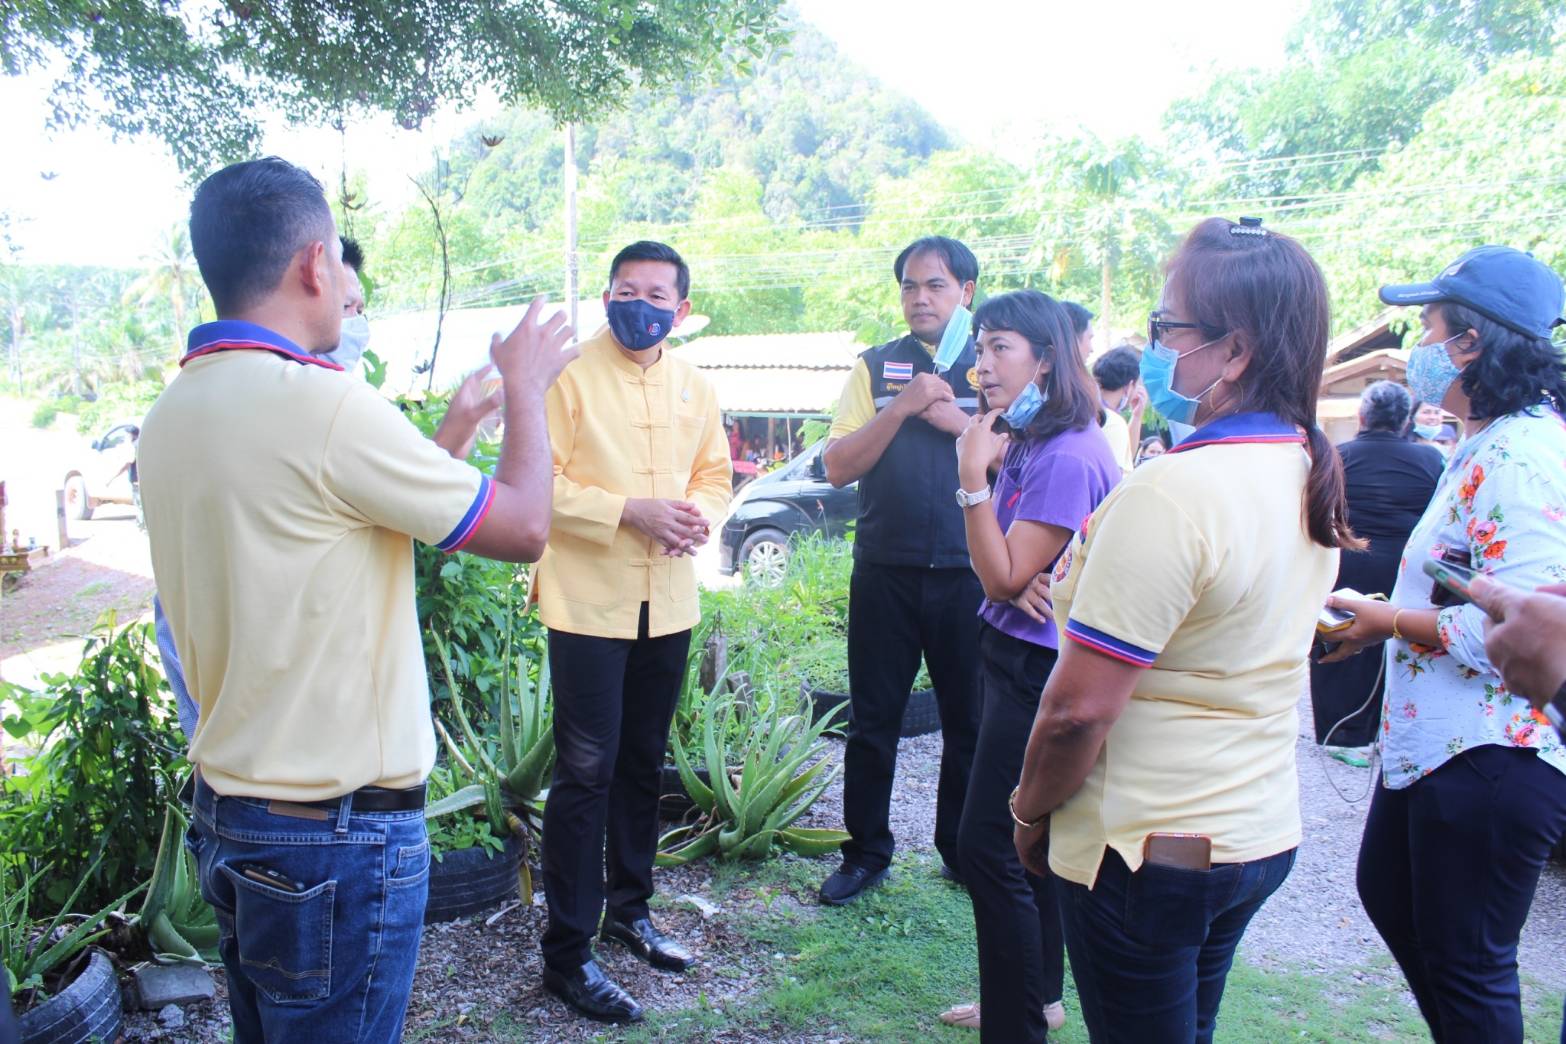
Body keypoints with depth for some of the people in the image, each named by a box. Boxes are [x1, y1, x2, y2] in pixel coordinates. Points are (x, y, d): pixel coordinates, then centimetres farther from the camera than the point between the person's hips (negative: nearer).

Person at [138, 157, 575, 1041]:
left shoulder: (173, 412, 4)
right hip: (338, 835, -8)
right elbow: (524, 529, -14)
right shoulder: (319, 402, -22)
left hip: (227, 808, 9)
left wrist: (451, 439, 18)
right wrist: (526, 386, 1)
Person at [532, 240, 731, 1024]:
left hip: (669, 602, 6)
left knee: (642, 764, 17)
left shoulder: (694, 388, 9)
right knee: (585, 774, -3)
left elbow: (715, 474, 15)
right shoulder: (570, 376, -8)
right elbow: (539, 483, -13)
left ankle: (629, 908, 35)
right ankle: (567, 953, 9)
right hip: (588, 603, -5)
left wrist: (700, 513, -8)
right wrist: (629, 511, -21)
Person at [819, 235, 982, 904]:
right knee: (873, 721, 8)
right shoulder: (876, 367, 7)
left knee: (970, 721, 10)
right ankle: (865, 853, 23)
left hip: (969, 573, 0)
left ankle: (963, 850, 28)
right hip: (886, 572, 1)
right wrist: (902, 408, -12)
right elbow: (837, 467, -1)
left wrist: (957, 420, -14)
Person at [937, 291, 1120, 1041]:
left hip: (1039, 669, -10)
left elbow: (1005, 579, -21)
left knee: (988, 846, -4)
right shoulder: (1027, 442, 9)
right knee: (1020, 840, 19)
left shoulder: (1069, 456, -21)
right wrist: (989, 467, -1)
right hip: (1013, 654, 10)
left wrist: (974, 478, -22)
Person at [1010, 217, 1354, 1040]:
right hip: (1261, 831, 9)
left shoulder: (1171, 493, -26)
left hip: (1148, 849, -8)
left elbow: (1081, 707, -24)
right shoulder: (1310, 475, 2)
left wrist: (1031, 811, -8)